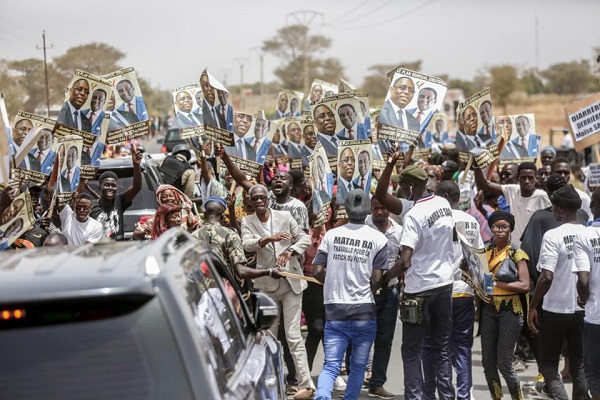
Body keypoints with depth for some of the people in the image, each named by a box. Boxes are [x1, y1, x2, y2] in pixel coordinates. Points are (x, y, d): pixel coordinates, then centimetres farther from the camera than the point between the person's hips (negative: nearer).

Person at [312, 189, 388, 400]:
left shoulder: (331, 235, 1)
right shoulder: (378, 238, -4)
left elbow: (317, 271, -1)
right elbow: (376, 279, -7)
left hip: (335, 309, 1)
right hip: (364, 311, -1)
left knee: (331, 365, -1)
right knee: (358, 366, 14)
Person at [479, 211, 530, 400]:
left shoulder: (516, 253, -5)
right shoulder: (486, 251, 10)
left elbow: (525, 285, -14)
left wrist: (497, 283, -20)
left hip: (510, 310, -5)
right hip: (489, 309, 5)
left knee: (504, 363, -6)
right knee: (487, 361, 6)